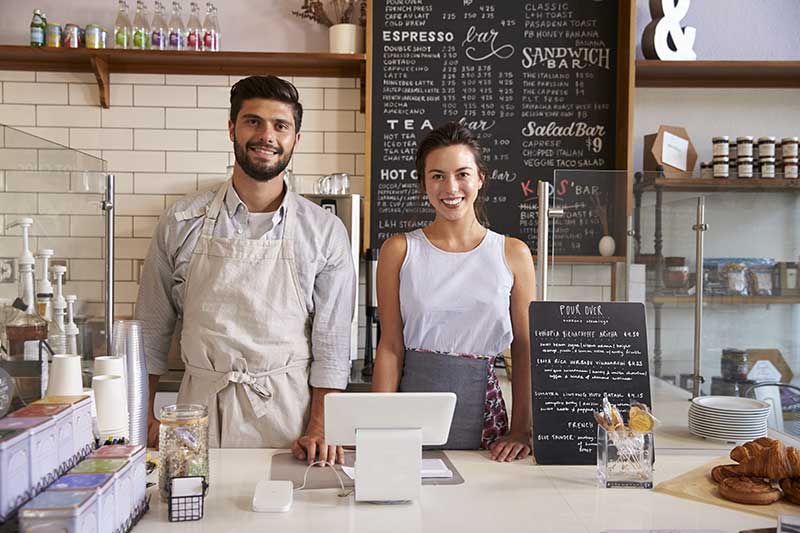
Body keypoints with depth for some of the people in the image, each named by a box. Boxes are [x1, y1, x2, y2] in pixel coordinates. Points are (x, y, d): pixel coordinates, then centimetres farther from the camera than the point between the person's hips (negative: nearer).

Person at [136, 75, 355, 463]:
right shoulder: (182, 222, 2)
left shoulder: (325, 231, -1)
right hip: (201, 408, 1)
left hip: (287, 414, 0)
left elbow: (331, 343, -2)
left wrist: (319, 430, -10)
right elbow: (152, 328, 9)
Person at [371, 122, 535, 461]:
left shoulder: (513, 254, 2)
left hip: (483, 414, 1)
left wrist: (521, 431, -3)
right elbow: (390, 347, -1)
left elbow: (525, 349, 4)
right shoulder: (399, 251, 1)